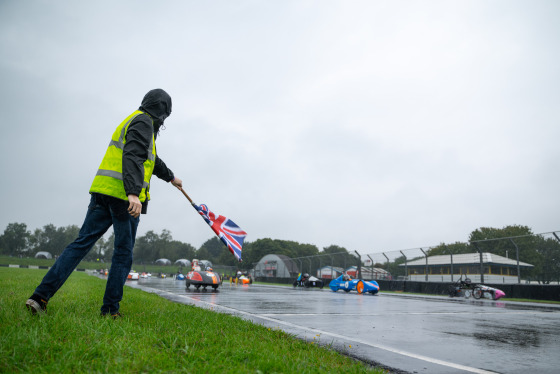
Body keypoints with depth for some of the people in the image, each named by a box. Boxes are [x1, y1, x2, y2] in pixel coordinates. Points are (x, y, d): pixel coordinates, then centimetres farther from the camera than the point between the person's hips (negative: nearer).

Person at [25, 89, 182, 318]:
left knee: (83, 242, 4)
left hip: (102, 191, 9)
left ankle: (41, 296, -2)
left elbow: (151, 159, 43)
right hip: (123, 195, -9)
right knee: (124, 252, 0)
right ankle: (110, 309, 6)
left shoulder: (133, 121, 29)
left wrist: (170, 177, 56)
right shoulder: (144, 121, -2)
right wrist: (133, 193, -32)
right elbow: (133, 156, -20)